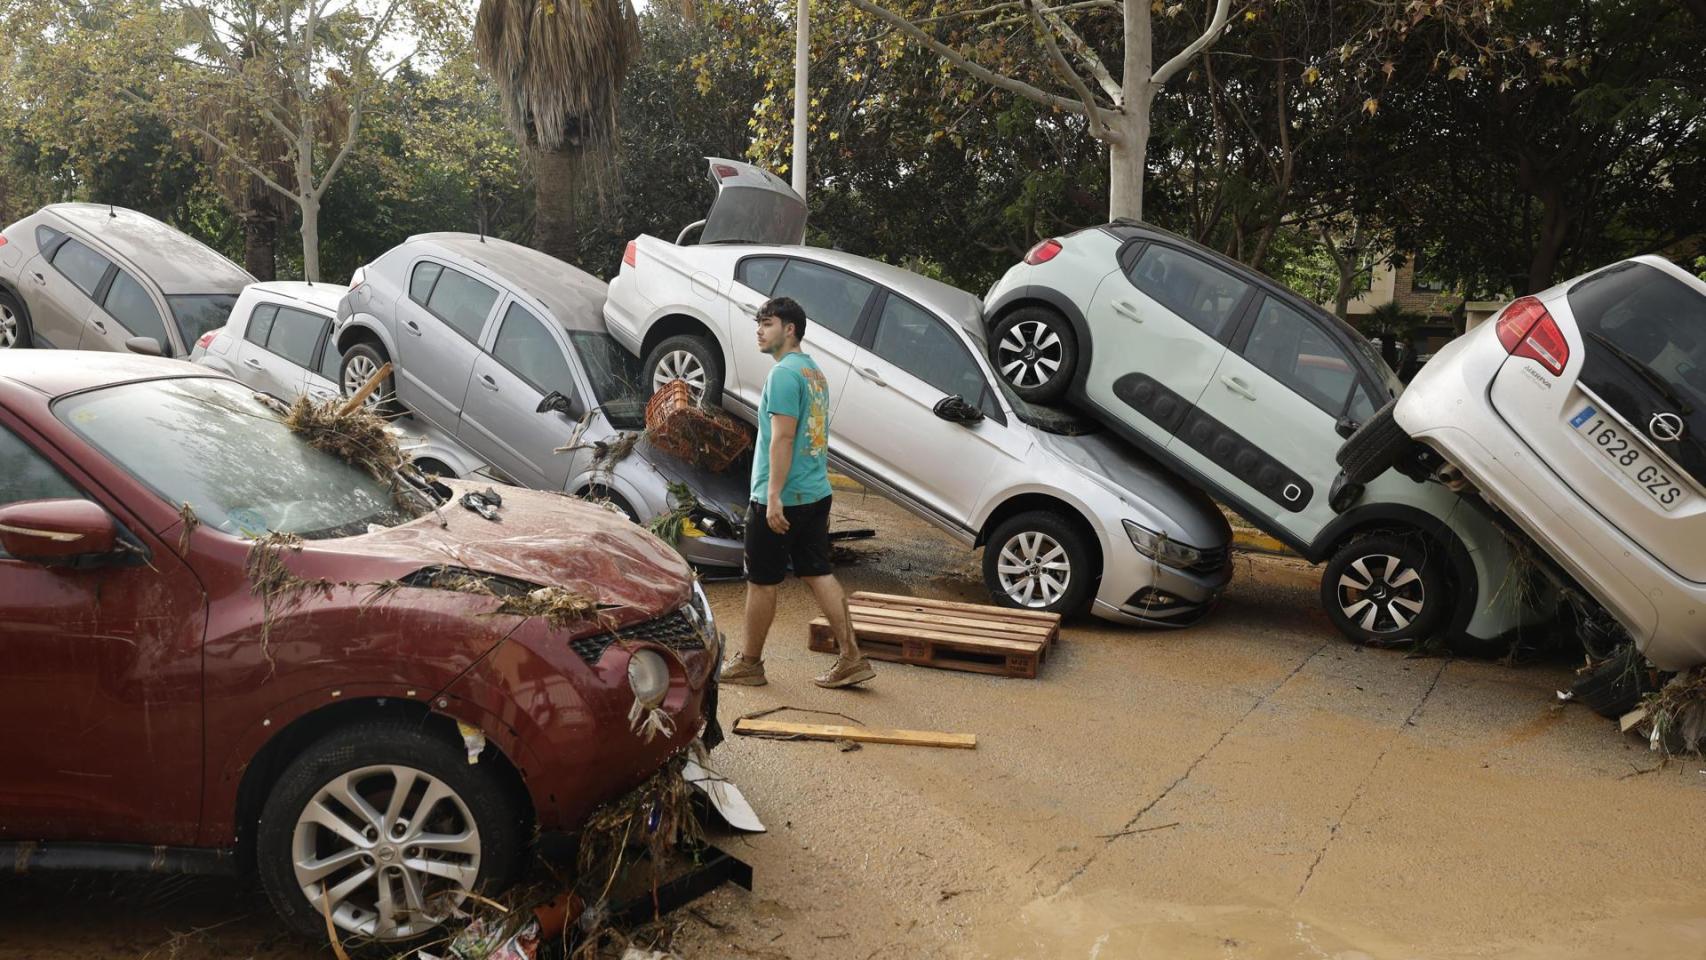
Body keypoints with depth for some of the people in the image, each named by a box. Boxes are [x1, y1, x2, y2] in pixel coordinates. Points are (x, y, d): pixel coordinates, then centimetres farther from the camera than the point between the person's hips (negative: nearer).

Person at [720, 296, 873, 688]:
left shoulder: (784, 373, -15)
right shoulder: (815, 372, 15)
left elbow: (783, 438, -21)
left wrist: (774, 497, -23)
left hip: (780, 498, -9)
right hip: (817, 493, 9)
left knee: (761, 582, 4)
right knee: (819, 574, 10)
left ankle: (749, 663, 16)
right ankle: (851, 658, 8)